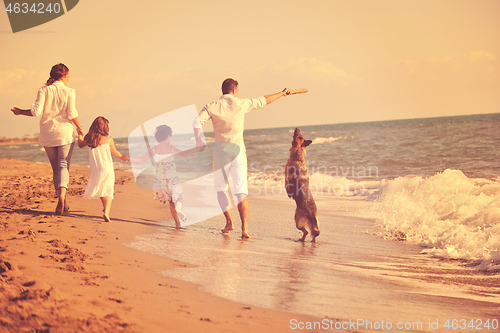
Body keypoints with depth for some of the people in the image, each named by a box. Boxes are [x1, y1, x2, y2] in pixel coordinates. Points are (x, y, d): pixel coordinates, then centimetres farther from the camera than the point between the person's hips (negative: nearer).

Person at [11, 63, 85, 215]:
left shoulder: (44, 90, 0)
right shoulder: (68, 91, -3)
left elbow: (36, 111, -10)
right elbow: (72, 114, -9)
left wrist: (20, 112, 6)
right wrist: (79, 128, 7)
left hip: (47, 134, 2)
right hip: (65, 132, -2)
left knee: (55, 168, 12)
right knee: (63, 165, -4)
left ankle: (63, 202, 15)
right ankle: (62, 194, -31)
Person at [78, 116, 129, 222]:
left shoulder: (89, 139, 1)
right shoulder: (108, 139, -4)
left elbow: (80, 145, 21)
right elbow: (115, 153, 8)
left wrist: (80, 136, 39)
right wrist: (123, 157, 27)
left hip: (95, 170, 3)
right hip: (107, 169, -3)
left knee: (100, 190, 24)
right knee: (108, 192, -3)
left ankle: (105, 206, 37)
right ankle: (106, 212, -20)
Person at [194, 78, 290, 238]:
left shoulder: (212, 107, -1)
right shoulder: (241, 104, 2)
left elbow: (197, 122, -16)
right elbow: (264, 100, 14)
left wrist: (199, 141, -16)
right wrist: (282, 93, 28)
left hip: (221, 153, 0)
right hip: (238, 153, 0)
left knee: (220, 187, 20)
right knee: (241, 191, -3)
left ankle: (229, 221, 15)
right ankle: (244, 227, -15)